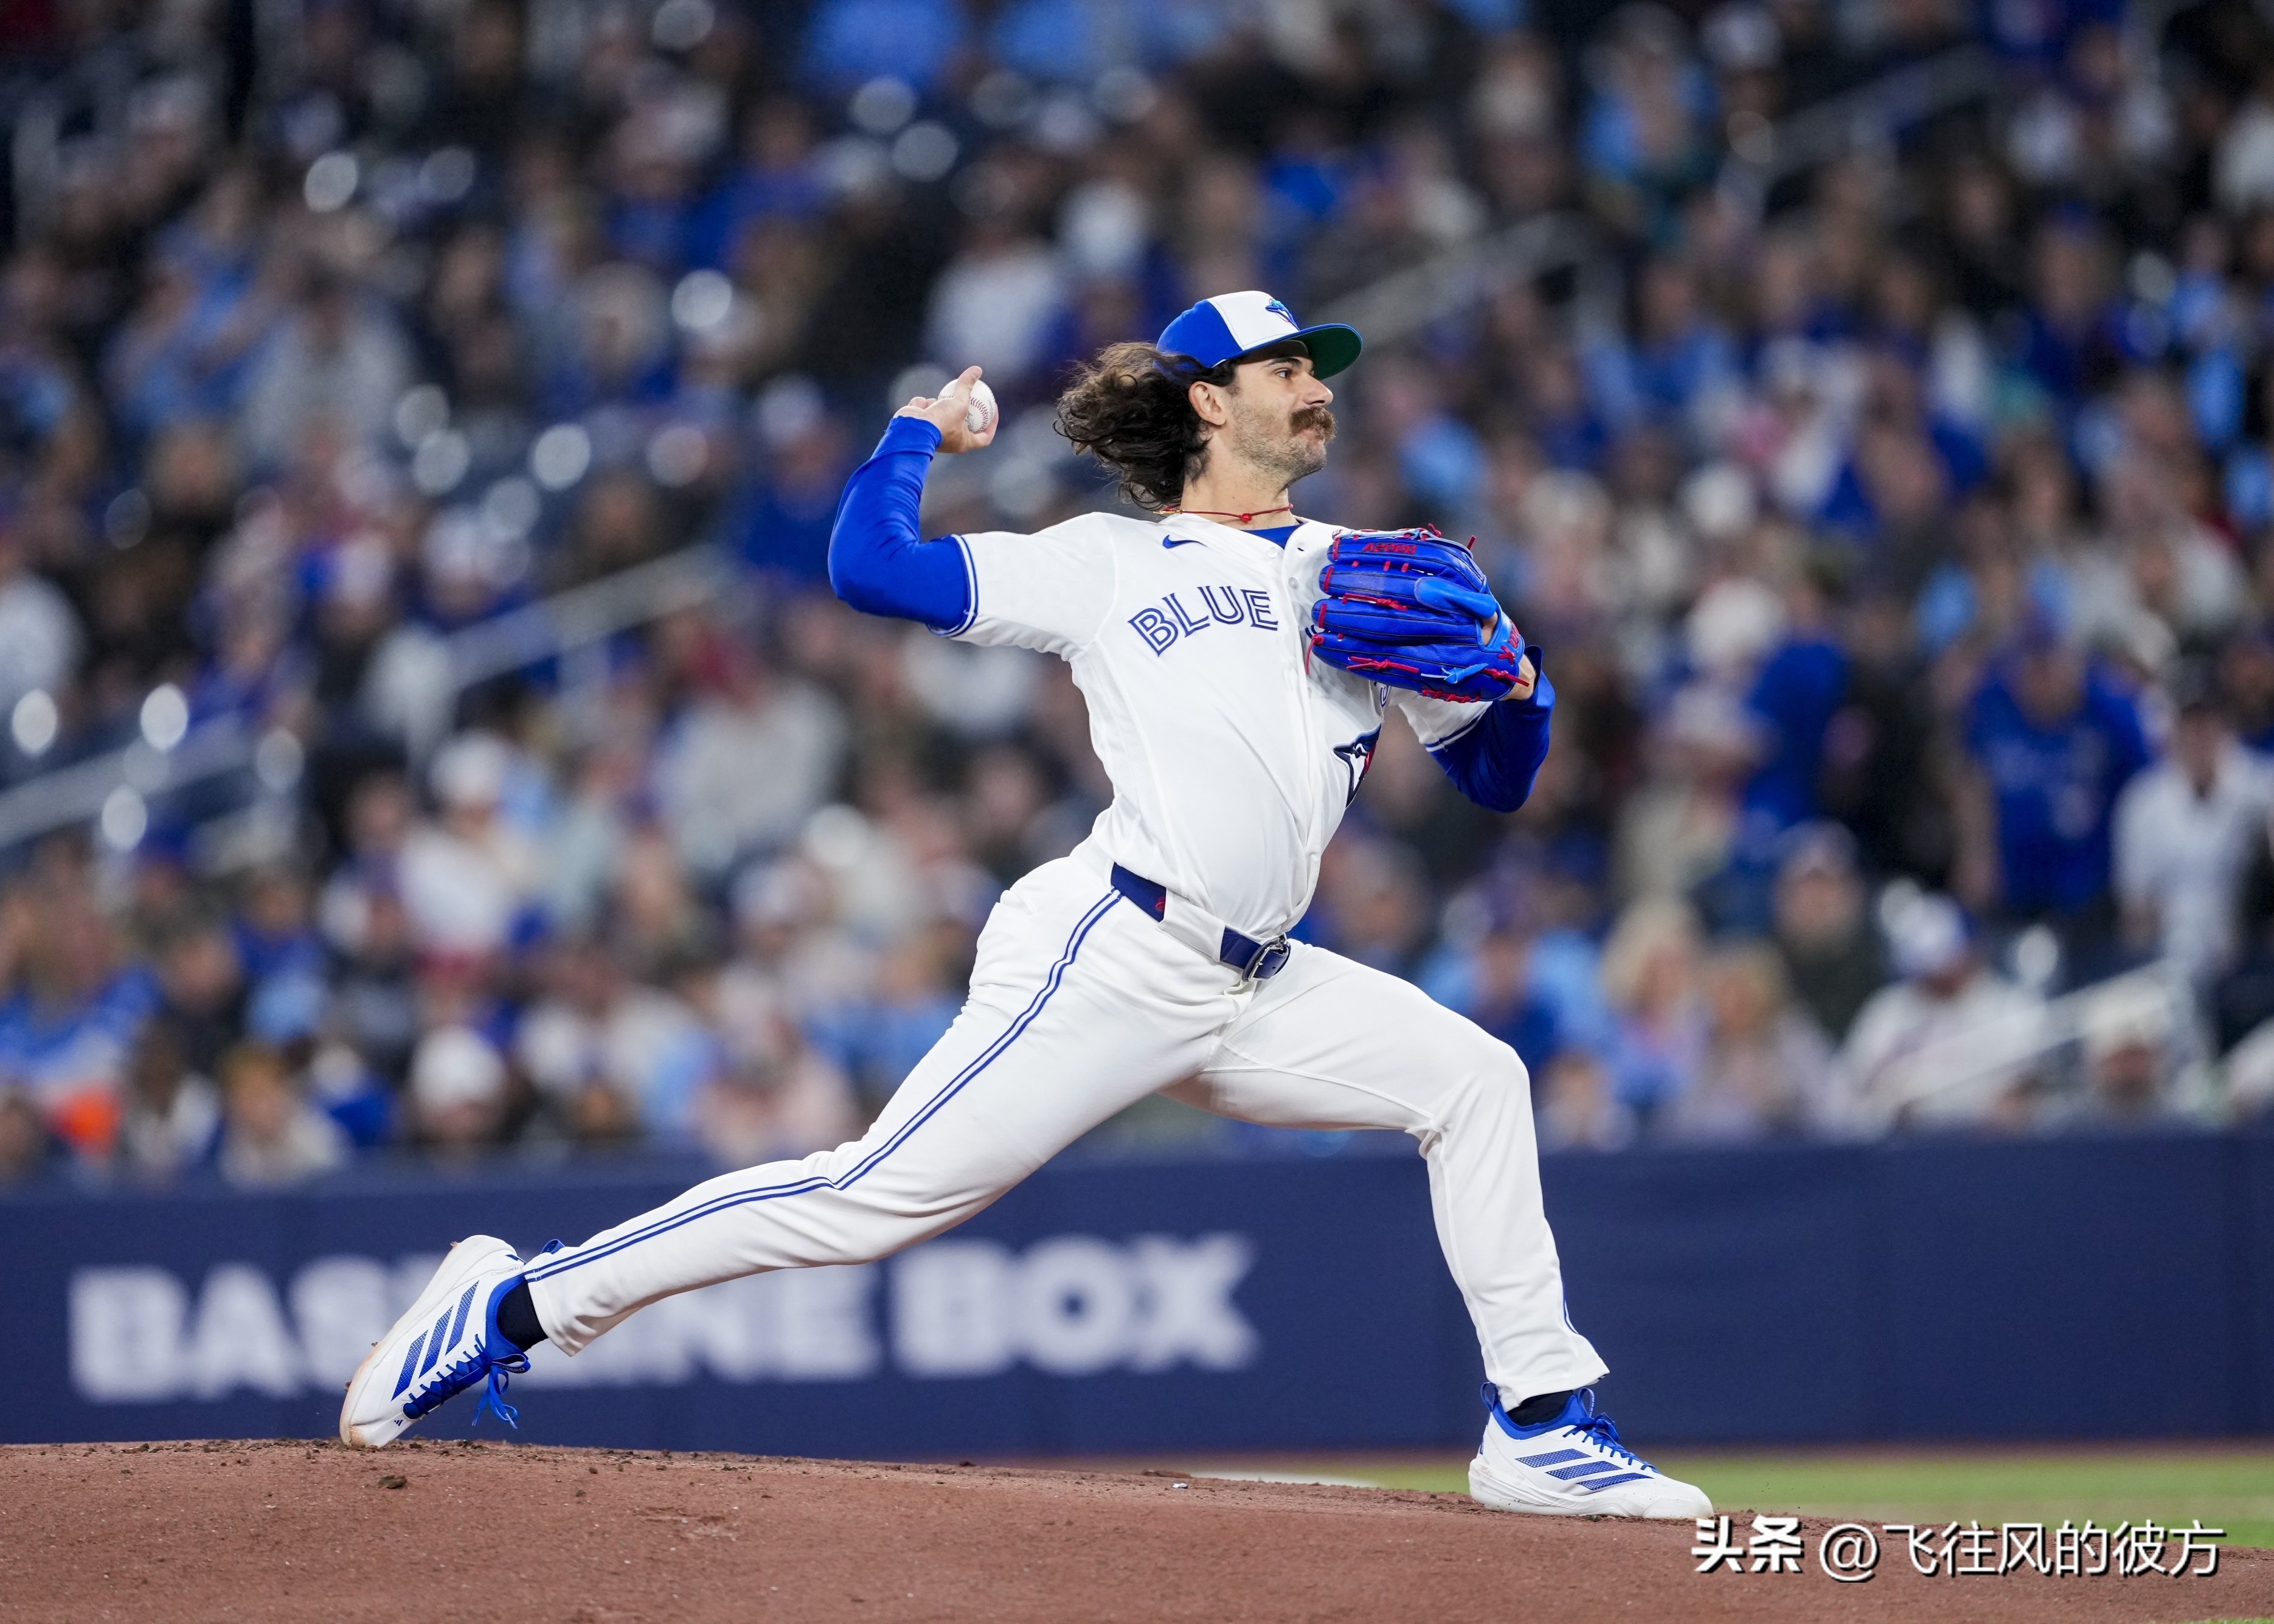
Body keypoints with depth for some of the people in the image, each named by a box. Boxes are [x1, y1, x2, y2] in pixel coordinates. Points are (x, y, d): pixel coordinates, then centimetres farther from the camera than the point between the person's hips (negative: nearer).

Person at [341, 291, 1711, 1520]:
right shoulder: (1109, 563, 5)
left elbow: (1501, 779, 19)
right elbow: (869, 566, -3)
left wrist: (1515, 680, -2)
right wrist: (919, 432, 11)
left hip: (1252, 997, 6)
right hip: (1111, 961, -6)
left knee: (1474, 1077, -1)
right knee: (878, 1197, -15)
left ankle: (1541, 1424, 3)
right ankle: (520, 1301, -9)